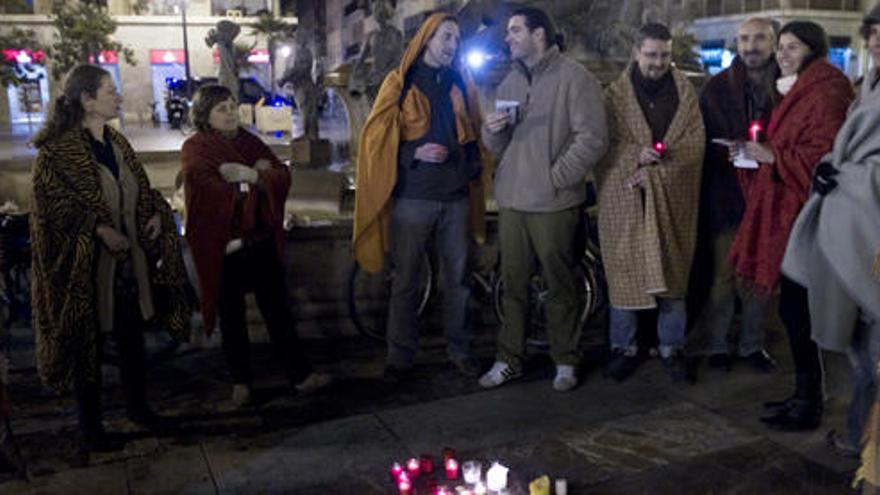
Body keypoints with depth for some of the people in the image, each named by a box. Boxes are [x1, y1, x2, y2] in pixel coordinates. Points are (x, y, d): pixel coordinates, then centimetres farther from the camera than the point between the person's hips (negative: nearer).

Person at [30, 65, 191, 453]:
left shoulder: (117, 143, 10)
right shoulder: (57, 150, -13)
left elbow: (141, 188, 18)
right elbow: (55, 204, -17)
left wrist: (155, 213, 0)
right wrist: (98, 229, -25)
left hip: (129, 260, 7)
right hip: (87, 266, -7)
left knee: (132, 337, 17)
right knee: (89, 344, 6)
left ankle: (138, 406, 36)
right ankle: (90, 429, 20)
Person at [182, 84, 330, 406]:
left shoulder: (249, 141, 11)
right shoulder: (195, 149, -3)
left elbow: (282, 176, 0)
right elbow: (215, 192, -18)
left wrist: (251, 175, -18)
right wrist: (257, 177, -10)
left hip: (261, 240, 4)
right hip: (223, 246, -3)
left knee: (277, 308, 6)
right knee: (232, 316, 9)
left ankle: (300, 374, 12)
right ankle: (240, 381, 23)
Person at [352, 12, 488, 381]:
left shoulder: (461, 84, 13)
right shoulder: (400, 83, 1)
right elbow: (378, 138, -2)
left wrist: (473, 166, 3)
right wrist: (415, 153, -15)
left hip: (456, 197, 3)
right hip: (413, 197, -3)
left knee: (457, 278, 9)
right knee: (405, 281, 4)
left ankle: (459, 349, 23)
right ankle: (401, 355, 16)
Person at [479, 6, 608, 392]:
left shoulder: (574, 78, -5)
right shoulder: (510, 82, 16)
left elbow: (592, 139, -12)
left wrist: (556, 177, -13)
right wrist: (492, 132, -4)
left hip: (554, 203, -6)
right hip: (512, 200, 6)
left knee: (561, 287, 5)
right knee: (513, 284, 10)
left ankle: (565, 361, 19)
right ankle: (509, 359, 21)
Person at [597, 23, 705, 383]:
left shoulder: (685, 92, 8)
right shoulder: (615, 94, 5)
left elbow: (697, 141, 2)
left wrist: (657, 166, -11)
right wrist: (636, 155, -17)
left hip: (673, 200, 1)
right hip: (625, 200, -1)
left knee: (673, 274, 7)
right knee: (624, 272, 3)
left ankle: (671, 348, 21)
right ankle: (624, 348, 17)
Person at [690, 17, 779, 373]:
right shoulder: (717, 87, 3)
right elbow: (706, 140, 3)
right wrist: (733, 153, -10)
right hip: (725, 195, -1)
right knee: (722, 274, 5)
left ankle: (752, 344, 24)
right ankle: (716, 344, 18)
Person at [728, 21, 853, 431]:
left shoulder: (825, 95, -12)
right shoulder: (796, 92, 19)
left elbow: (825, 158, -19)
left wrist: (772, 156, -18)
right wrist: (756, 152, 7)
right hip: (787, 215, 10)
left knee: (797, 309, -5)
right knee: (795, 309, 13)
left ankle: (808, 407, 7)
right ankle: (806, 396, 24)